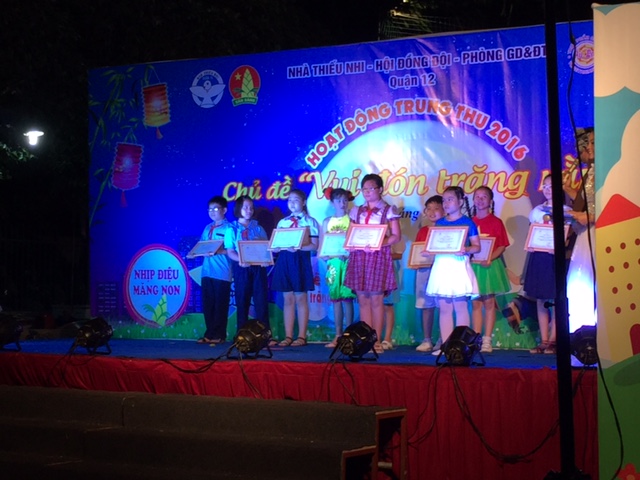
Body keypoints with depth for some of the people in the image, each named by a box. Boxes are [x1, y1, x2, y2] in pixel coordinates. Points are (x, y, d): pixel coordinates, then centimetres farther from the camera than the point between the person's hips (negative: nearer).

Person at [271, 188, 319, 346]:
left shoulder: (310, 221, 1)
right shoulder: (282, 222, 13)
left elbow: (314, 245, -6)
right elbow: (275, 246, 11)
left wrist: (298, 247, -20)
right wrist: (284, 247, -11)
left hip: (301, 260, -4)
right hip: (284, 261, 4)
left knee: (301, 298, -2)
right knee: (288, 299, 5)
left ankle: (302, 336, 1)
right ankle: (288, 336, 7)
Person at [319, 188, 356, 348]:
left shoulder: (351, 219, 2)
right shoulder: (327, 221, 11)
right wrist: (325, 255, -10)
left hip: (348, 262, -3)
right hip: (333, 263, 3)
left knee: (347, 298, -4)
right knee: (335, 298, 4)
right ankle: (338, 336, 7)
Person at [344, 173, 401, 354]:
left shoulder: (389, 210, 0)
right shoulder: (356, 211, 14)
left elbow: (396, 236, -3)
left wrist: (378, 243, -18)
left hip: (378, 256, -4)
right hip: (358, 256, 4)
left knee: (376, 299, -5)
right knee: (363, 299, 3)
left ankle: (377, 341, -1)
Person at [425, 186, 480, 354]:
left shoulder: (467, 222, -2)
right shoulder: (439, 223, 12)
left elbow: (477, 246, -3)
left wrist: (466, 250, -22)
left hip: (459, 266, -5)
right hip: (441, 267, 5)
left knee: (460, 307, -2)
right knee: (444, 308, 5)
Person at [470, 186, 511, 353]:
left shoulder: (496, 222, -2)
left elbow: (502, 246, -5)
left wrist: (490, 258, -19)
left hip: (490, 265, -3)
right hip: (472, 265, 3)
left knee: (489, 303, -1)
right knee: (475, 303, 4)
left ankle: (487, 340, 2)